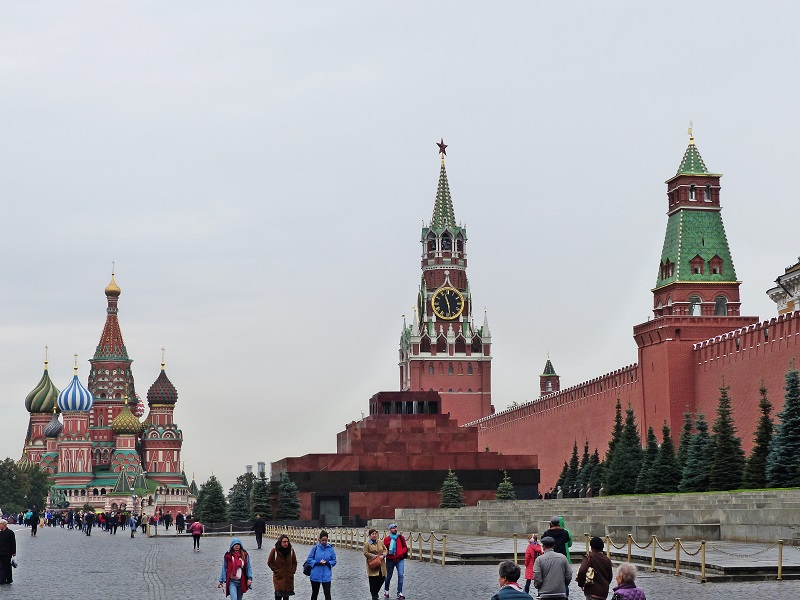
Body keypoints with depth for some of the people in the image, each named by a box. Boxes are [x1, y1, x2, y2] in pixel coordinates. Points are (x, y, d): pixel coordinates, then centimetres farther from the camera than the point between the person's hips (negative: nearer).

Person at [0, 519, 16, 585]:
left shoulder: (10, 532, -8)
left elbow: (13, 543, -8)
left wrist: (13, 552, -11)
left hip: (7, 554, -5)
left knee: (7, 567, 4)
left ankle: (9, 580, 13)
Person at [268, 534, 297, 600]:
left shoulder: (291, 550, 1)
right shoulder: (274, 551, -9)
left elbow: (294, 562, 13)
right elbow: (270, 563, -1)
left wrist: (292, 571, 0)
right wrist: (276, 570, -8)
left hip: (289, 578, 3)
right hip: (279, 578, -3)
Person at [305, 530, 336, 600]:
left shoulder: (330, 548, -2)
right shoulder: (315, 548, -5)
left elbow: (334, 561, 4)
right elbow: (309, 560, -2)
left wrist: (327, 562, -15)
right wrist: (318, 562, -17)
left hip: (326, 576, -1)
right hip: (315, 575, 1)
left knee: (327, 594, -9)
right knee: (314, 593, 16)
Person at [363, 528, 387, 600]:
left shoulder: (380, 542, 11)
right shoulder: (367, 543, -4)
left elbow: (385, 550, 12)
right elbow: (365, 553, -9)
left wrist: (383, 555, -8)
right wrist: (374, 556, -16)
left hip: (381, 564, 5)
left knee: (382, 579, 3)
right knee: (373, 580, -5)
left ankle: (376, 592, 27)